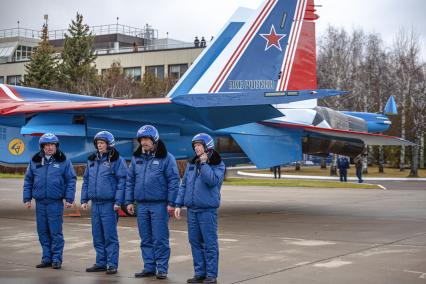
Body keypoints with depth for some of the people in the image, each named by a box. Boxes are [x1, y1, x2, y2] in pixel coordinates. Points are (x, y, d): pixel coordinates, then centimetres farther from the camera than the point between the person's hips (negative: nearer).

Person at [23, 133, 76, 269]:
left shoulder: (64, 161, 0)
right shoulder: (35, 161, 9)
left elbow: (71, 180, -1)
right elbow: (28, 180, 12)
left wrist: (69, 199, -7)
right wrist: (27, 198, 7)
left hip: (56, 202, -4)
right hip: (40, 202, 4)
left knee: (56, 232, -2)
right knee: (43, 232, 8)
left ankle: (56, 259, 6)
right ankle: (47, 258, 18)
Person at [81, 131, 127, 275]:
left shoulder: (117, 160, -5)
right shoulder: (92, 160, 14)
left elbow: (122, 181, -8)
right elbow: (86, 180, 18)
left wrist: (118, 201, -14)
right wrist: (84, 199, 12)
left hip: (109, 203, -6)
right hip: (95, 203, 6)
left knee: (110, 236, -3)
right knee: (97, 236, 10)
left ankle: (112, 264, 3)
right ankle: (101, 263, 19)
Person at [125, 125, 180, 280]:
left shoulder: (166, 158, -5)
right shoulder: (136, 158, 10)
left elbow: (173, 181, -7)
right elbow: (130, 181, 15)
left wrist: (171, 203, -11)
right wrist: (129, 201, 9)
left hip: (159, 205, -5)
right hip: (142, 205, 5)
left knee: (160, 239, -2)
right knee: (146, 239, 10)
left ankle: (162, 269, 6)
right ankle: (149, 268, 18)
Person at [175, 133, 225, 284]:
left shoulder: (218, 164, -2)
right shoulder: (191, 164, 14)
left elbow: (212, 180, -20)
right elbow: (184, 185, 16)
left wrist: (204, 163, -14)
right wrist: (178, 204, 10)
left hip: (208, 210, -6)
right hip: (192, 209, 6)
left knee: (209, 243, -2)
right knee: (195, 242, 9)